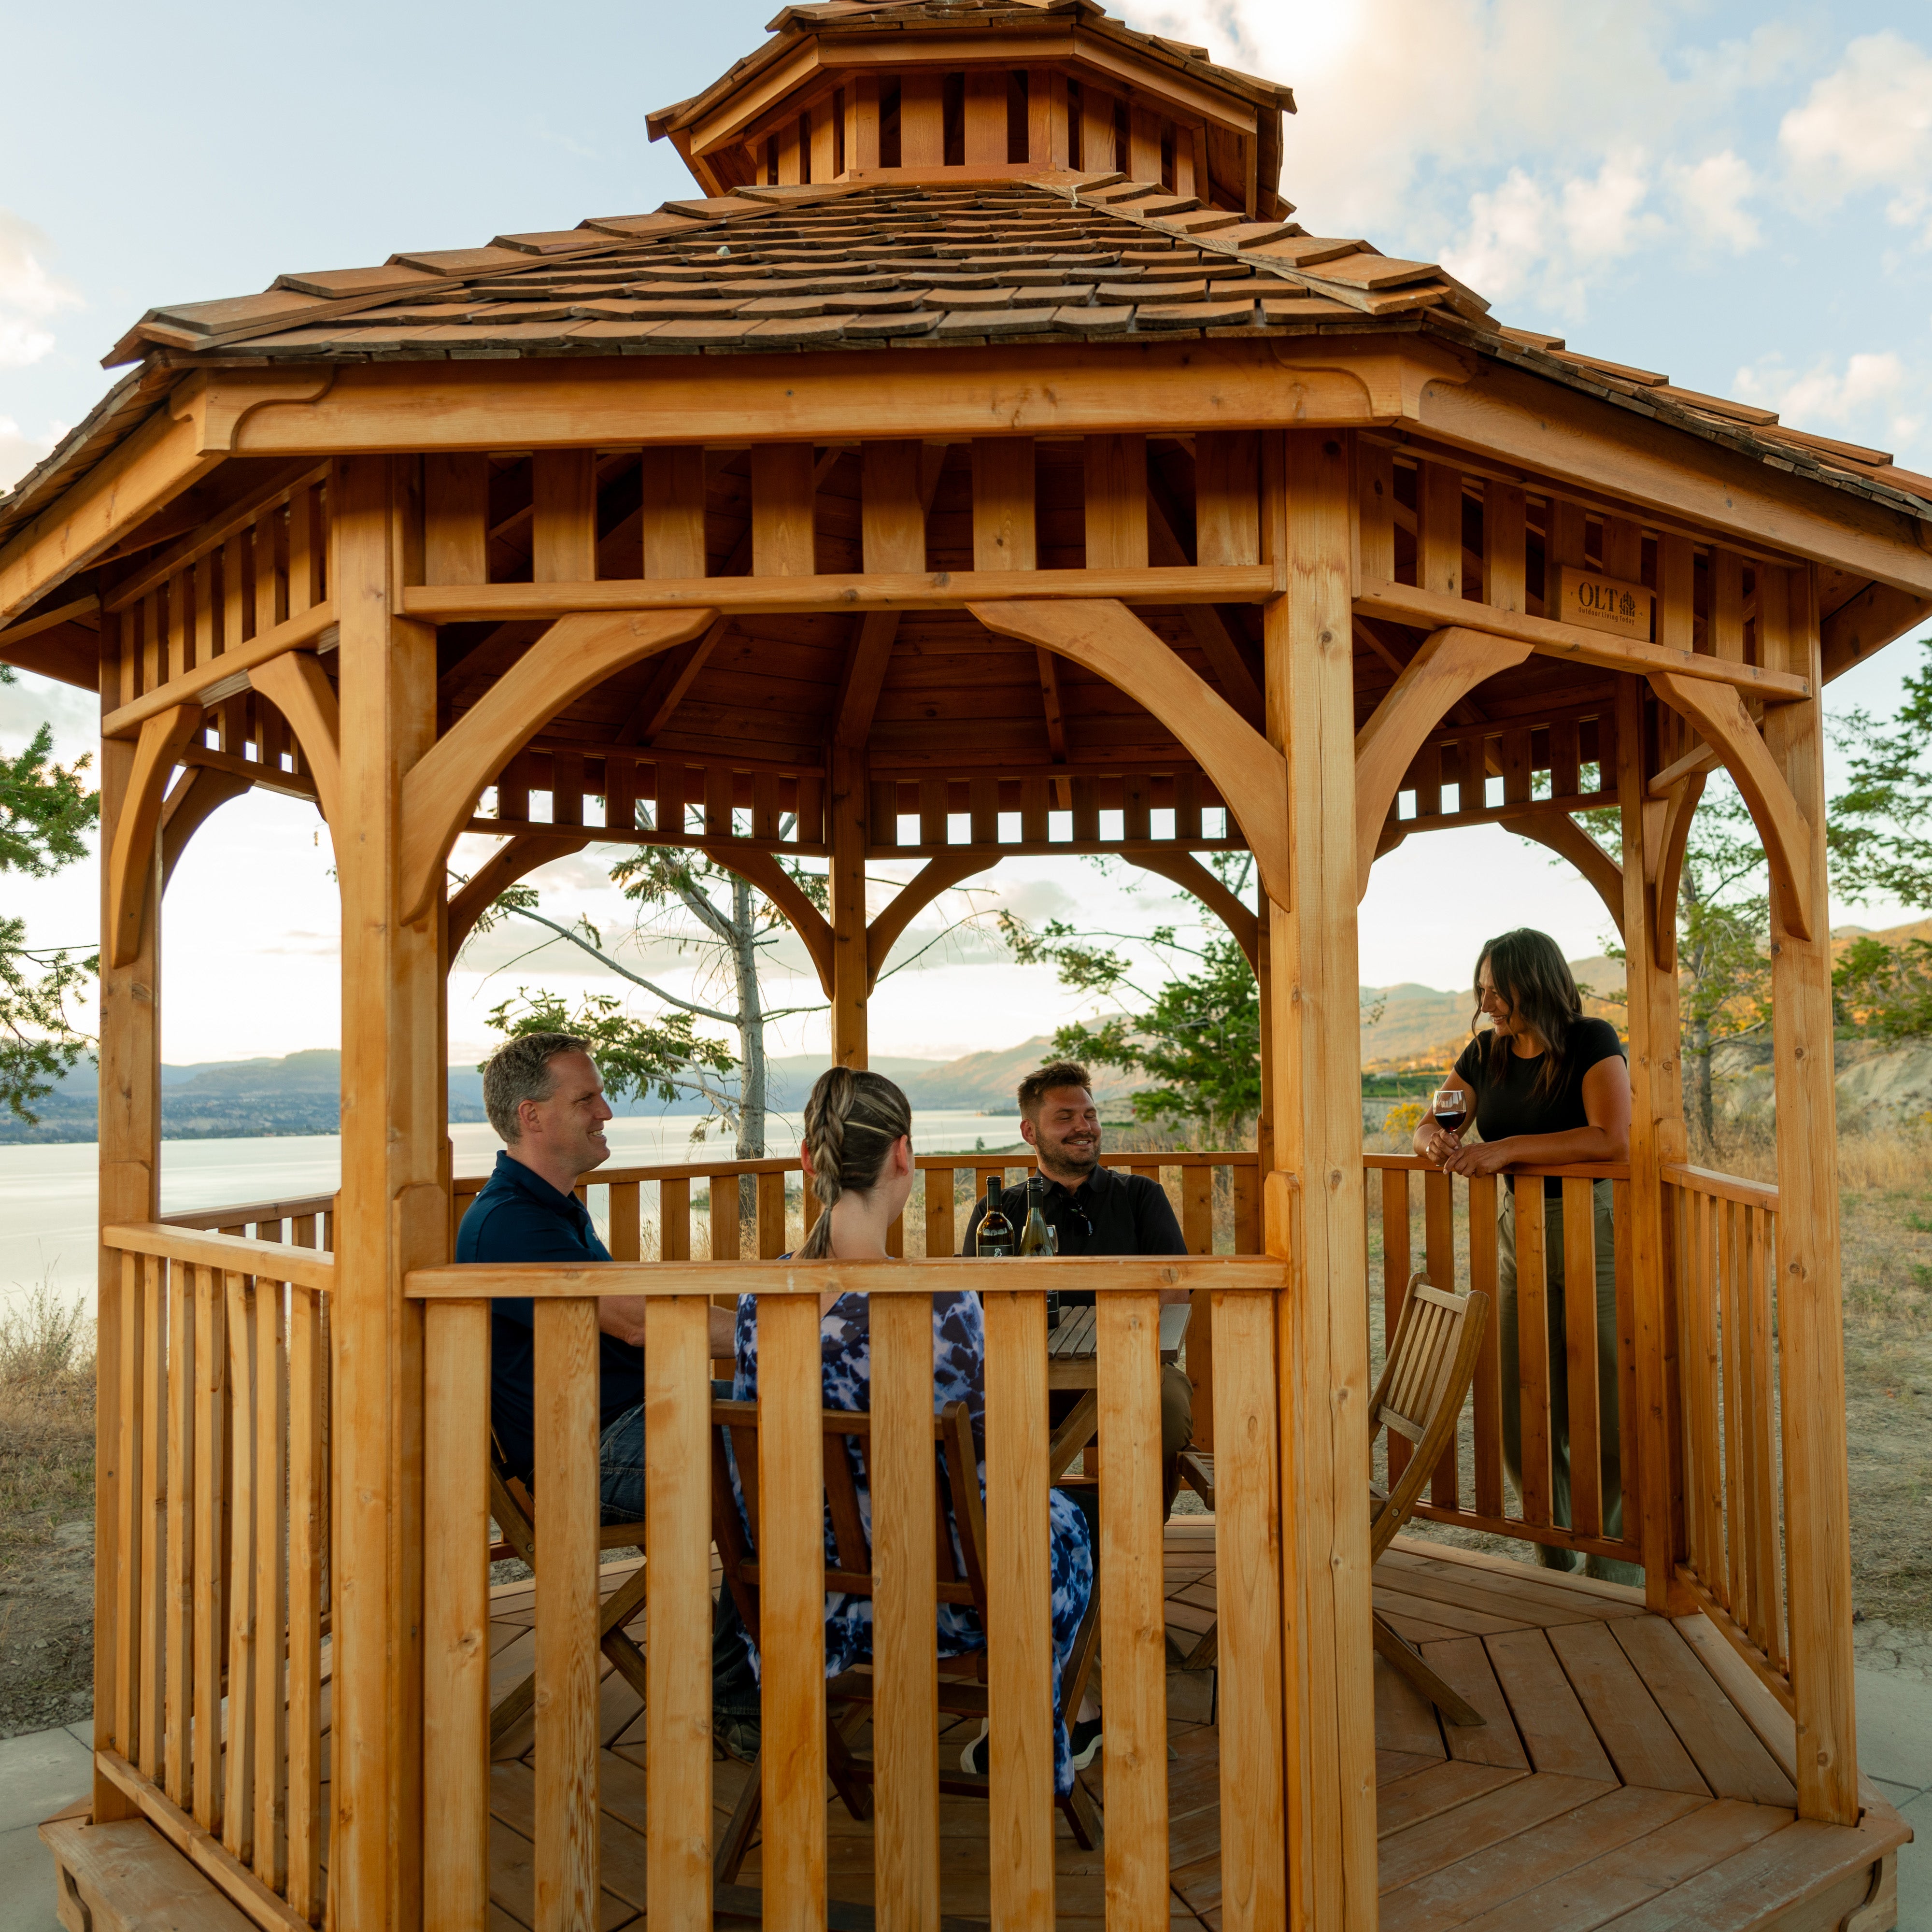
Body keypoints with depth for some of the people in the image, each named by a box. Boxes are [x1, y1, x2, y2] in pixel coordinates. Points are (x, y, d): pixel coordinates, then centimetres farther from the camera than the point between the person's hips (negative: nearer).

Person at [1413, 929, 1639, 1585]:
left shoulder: (1591, 1042, -13)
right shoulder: (1486, 1053, 5)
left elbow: (1611, 1139, -25)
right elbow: (1431, 1124, 10)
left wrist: (1504, 1150, -27)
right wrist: (1436, 1140, -15)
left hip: (1596, 1232, -5)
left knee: (1606, 1410, -1)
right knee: (1522, 1411, 6)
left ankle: (1615, 1569, 15)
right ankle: (1557, 1560, 24)